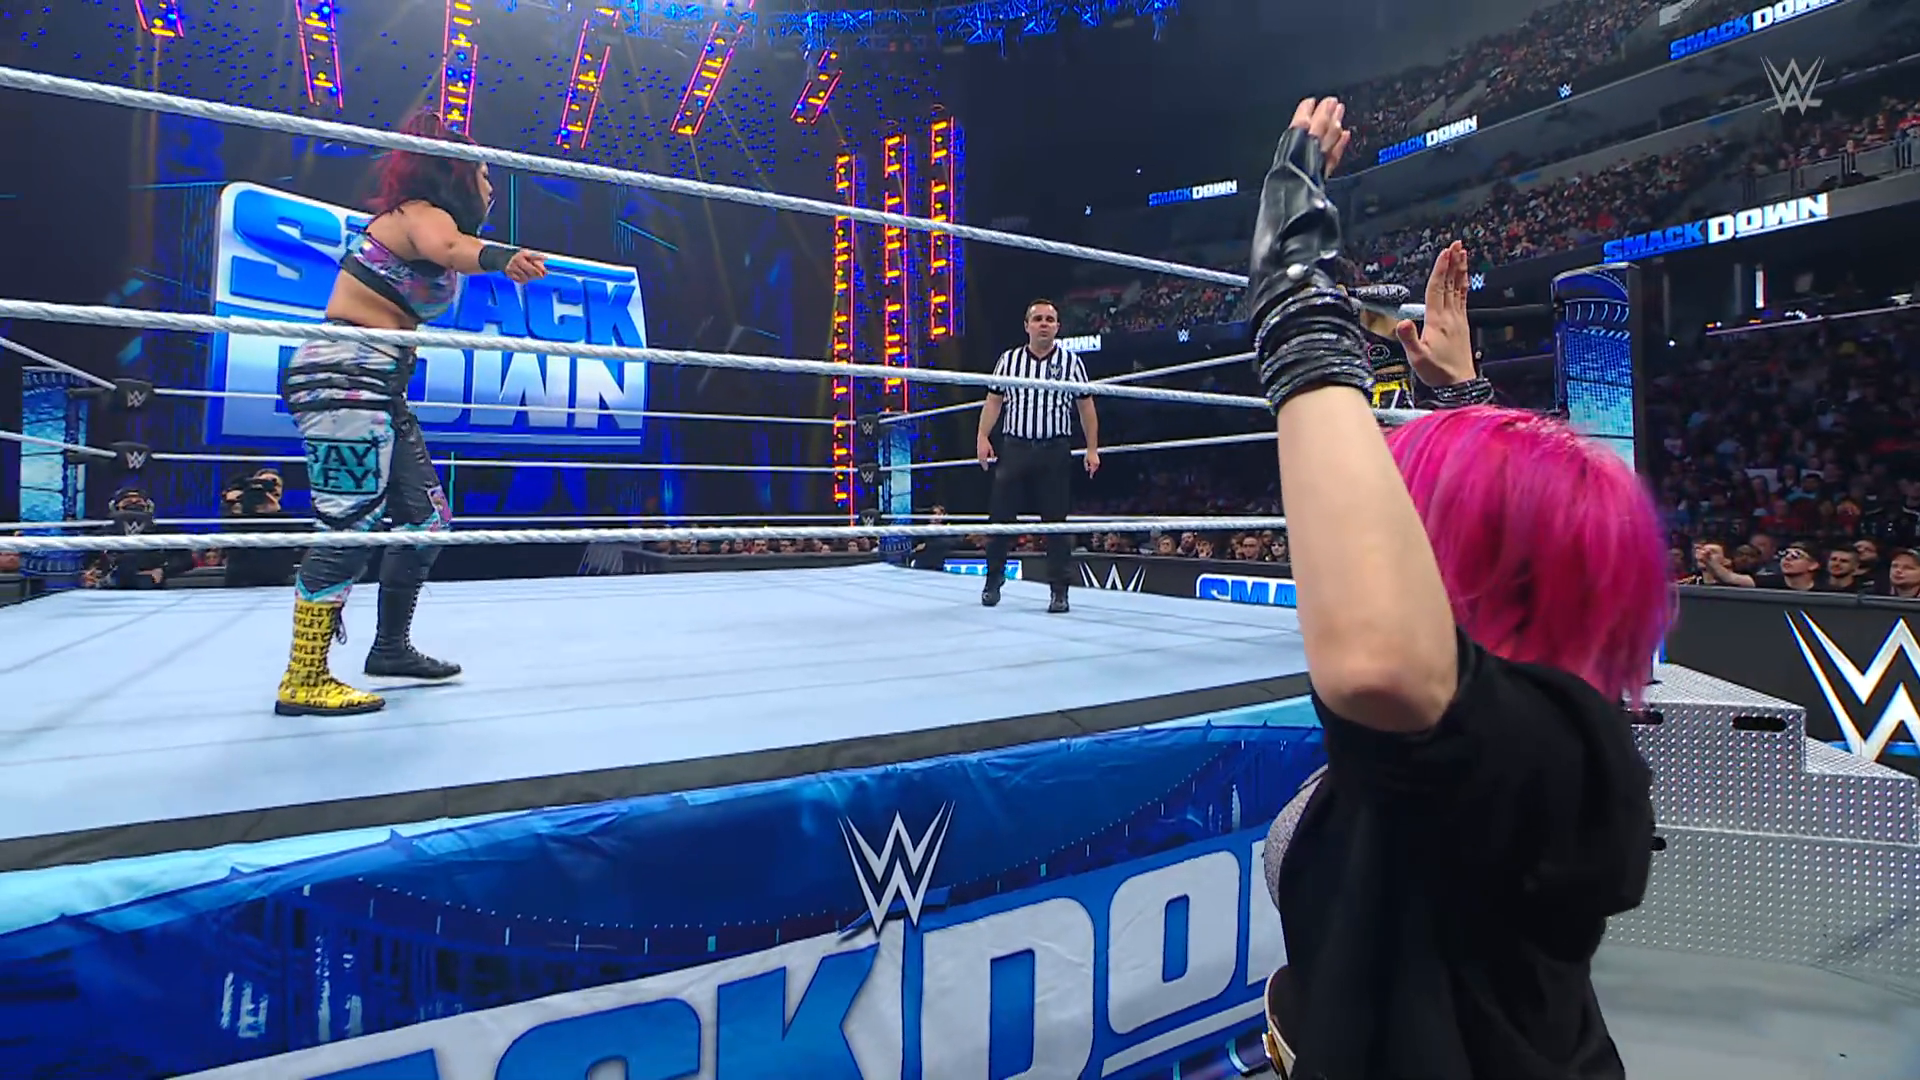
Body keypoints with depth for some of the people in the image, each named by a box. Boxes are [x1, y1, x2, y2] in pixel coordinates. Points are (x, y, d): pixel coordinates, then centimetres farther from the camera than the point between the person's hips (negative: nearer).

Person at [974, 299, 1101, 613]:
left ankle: (1059, 591, 7)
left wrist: (1092, 448, 3)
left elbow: (1086, 407, 8)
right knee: (1000, 516, 3)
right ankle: (993, 581, 20)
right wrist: (983, 437, 0)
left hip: (1056, 450, -1)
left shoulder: (1071, 362, 6)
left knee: (1056, 522, 0)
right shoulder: (1009, 359, 9)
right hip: (1014, 448, 1)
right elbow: (994, 401, 12)